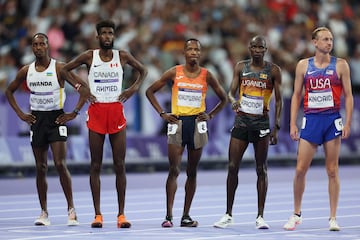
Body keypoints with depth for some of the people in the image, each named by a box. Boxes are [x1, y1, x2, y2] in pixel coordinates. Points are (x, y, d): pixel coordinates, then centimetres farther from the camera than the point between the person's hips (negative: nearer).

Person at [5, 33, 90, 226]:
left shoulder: (59, 68, -7)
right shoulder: (26, 71, 5)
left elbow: (84, 89, -8)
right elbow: (9, 91, 20)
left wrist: (74, 113, -13)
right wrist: (20, 114, 9)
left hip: (56, 118, -4)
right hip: (36, 119, 4)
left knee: (60, 164, -12)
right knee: (41, 168, 5)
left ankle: (71, 209, -6)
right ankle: (44, 213, 10)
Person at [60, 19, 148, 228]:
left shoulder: (122, 56, 5)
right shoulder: (89, 56, 1)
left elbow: (143, 70, 19)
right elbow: (65, 69, 11)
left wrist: (134, 88, 4)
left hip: (117, 111, 1)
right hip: (96, 111, -1)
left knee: (120, 165, -1)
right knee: (96, 166, 1)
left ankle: (121, 214, 2)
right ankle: (97, 214, 4)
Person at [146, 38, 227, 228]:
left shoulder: (206, 75, 4)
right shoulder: (174, 73, 1)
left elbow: (223, 98, 16)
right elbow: (150, 91, 7)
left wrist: (210, 115, 4)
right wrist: (162, 114, 0)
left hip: (197, 124, 2)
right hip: (177, 122, -2)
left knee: (192, 171, 6)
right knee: (174, 170, -9)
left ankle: (186, 215, 12)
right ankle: (168, 215, -11)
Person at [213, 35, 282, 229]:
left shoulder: (273, 70, -1)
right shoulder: (241, 67, 7)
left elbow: (278, 100, 0)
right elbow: (231, 92, 4)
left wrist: (276, 126, -7)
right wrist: (233, 101, -20)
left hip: (261, 123, -2)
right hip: (241, 121, 2)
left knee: (261, 170, 1)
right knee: (232, 167, 0)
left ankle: (260, 216, 5)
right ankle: (228, 215, 9)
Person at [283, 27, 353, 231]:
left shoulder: (340, 65, 1)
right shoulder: (303, 65, 6)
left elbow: (348, 95, 1)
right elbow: (296, 96, 9)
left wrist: (348, 123, -8)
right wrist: (293, 124, 1)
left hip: (332, 120, -1)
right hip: (311, 120, 1)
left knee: (332, 171, 2)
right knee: (300, 170, -1)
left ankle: (333, 218, 8)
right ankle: (297, 214, 14)